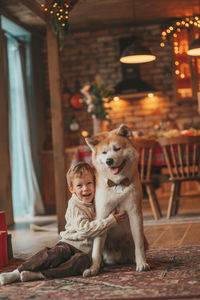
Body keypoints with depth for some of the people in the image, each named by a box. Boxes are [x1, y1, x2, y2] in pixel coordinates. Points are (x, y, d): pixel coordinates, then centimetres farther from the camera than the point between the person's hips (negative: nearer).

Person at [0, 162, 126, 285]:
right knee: (57, 253, -35)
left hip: (86, 250, 3)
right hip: (70, 244, -3)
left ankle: (39, 274, -41)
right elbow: (85, 228, -20)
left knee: (84, 260, -33)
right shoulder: (75, 206, -7)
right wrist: (111, 221, -21)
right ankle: (17, 272, -35)